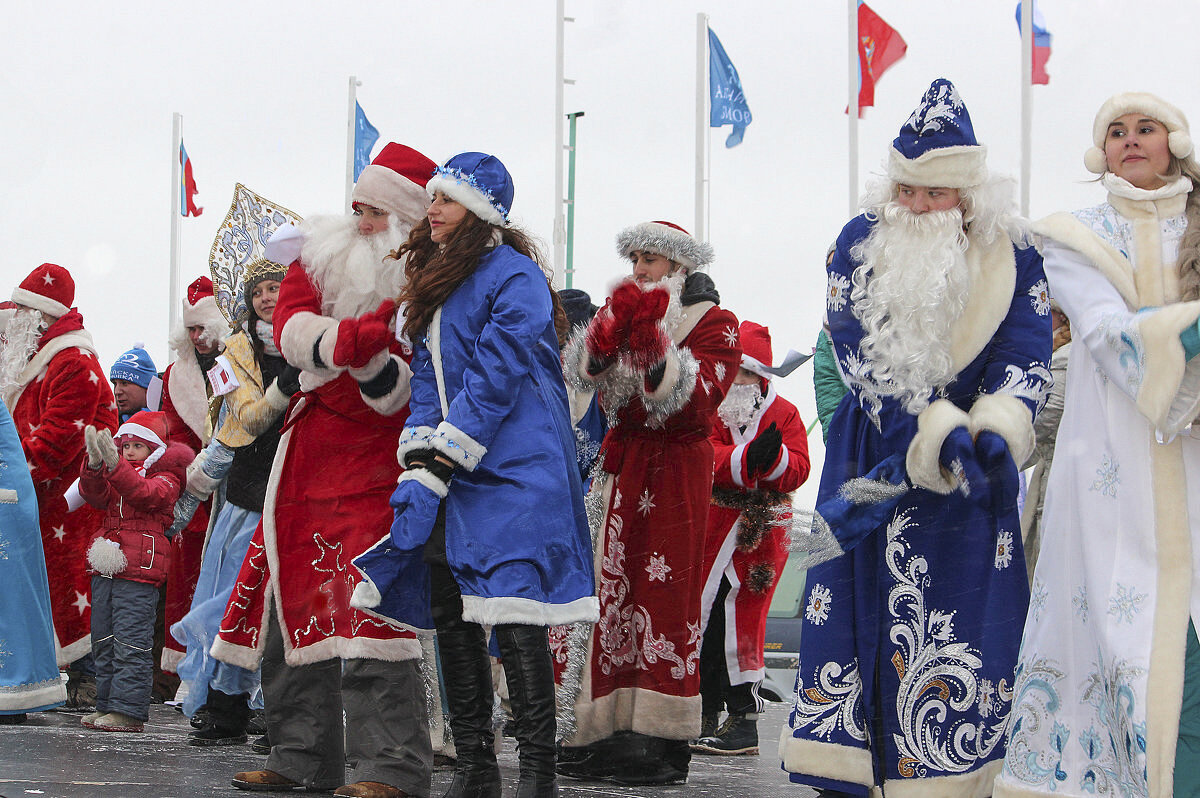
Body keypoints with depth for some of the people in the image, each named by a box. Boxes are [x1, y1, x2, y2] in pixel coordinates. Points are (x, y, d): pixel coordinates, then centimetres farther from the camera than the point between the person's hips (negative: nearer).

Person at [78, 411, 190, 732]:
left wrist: (114, 464, -33)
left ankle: (129, 710, -9)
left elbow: (143, 492, -21)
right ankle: (107, 704, 17)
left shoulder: (166, 480, 0)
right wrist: (94, 464, -15)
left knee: (131, 641, -10)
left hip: (139, 572, -8)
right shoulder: (117, 476, 22)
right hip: (106, 571, 8)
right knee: (104, 641, 10)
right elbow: (95, 493, 4)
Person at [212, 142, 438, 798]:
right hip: (306, 461, 7)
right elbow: (290, 327, -7)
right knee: (292, 603, 11)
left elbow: (396, 395, -14)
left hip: (373, 467, -7)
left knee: (365, 606, -17)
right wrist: (354, 337, -23)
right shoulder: (322, 258, 11)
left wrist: (372, 355, -32)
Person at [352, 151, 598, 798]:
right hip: (450, 475, 9)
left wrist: (446, 457, -14)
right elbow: (428, 374, 16)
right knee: (450, 616, 6)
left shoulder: (514, 277, -7)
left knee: (514, 619, -13)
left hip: (510, 471, -8)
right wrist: (419, 460, 2)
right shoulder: (434, 279, 20)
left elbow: (496, 378, -13)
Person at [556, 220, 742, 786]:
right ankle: (603, 730, 2)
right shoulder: (629, 310, 17)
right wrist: (611, 329, -21)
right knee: (612, 590, 1)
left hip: (675, 468, -5)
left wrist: (651, 344, -29)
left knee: (664, 596, -6)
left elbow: (695, 400, -16)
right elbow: (582, 370, -1)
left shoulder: (714, 323, 0)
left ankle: (662, 742, -4)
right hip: (620, 466, 5)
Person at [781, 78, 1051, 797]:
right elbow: (859, 354, -9)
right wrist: (937, 431, -22)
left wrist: (995, 432, -27)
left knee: (965, 627, -5)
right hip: (873, 462, 0)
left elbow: (1025, 359, -5)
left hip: (970, 470, 0)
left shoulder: (1012, 257, 1)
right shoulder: (862, 244, -1)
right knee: (856, 618, -3)